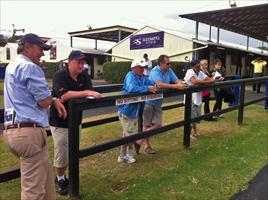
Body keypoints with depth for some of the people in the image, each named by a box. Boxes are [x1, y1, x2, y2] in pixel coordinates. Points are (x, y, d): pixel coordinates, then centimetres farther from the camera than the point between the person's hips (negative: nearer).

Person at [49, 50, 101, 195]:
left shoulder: (84, 76, -2)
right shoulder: (59, 76, -18)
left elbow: (90, 95, -9)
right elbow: (64, 96, -33)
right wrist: (86, 92, -37)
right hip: (59, 122, -5)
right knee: (61, 154, 4)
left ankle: (61, 176, 36)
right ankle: (60, 179, 28)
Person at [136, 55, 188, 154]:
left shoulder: (169, 71, 2)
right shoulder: (155, 71, -20)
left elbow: (177, 81, -3)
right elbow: (160, 84, -35)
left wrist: (182, 84, -27)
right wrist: (176, 86, -38)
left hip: (158, 104, 7)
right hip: (149, 101, -7)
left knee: (157, 125, 2)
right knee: (147, 125, 4)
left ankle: (139, 141, 16)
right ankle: (147, 146, 21)